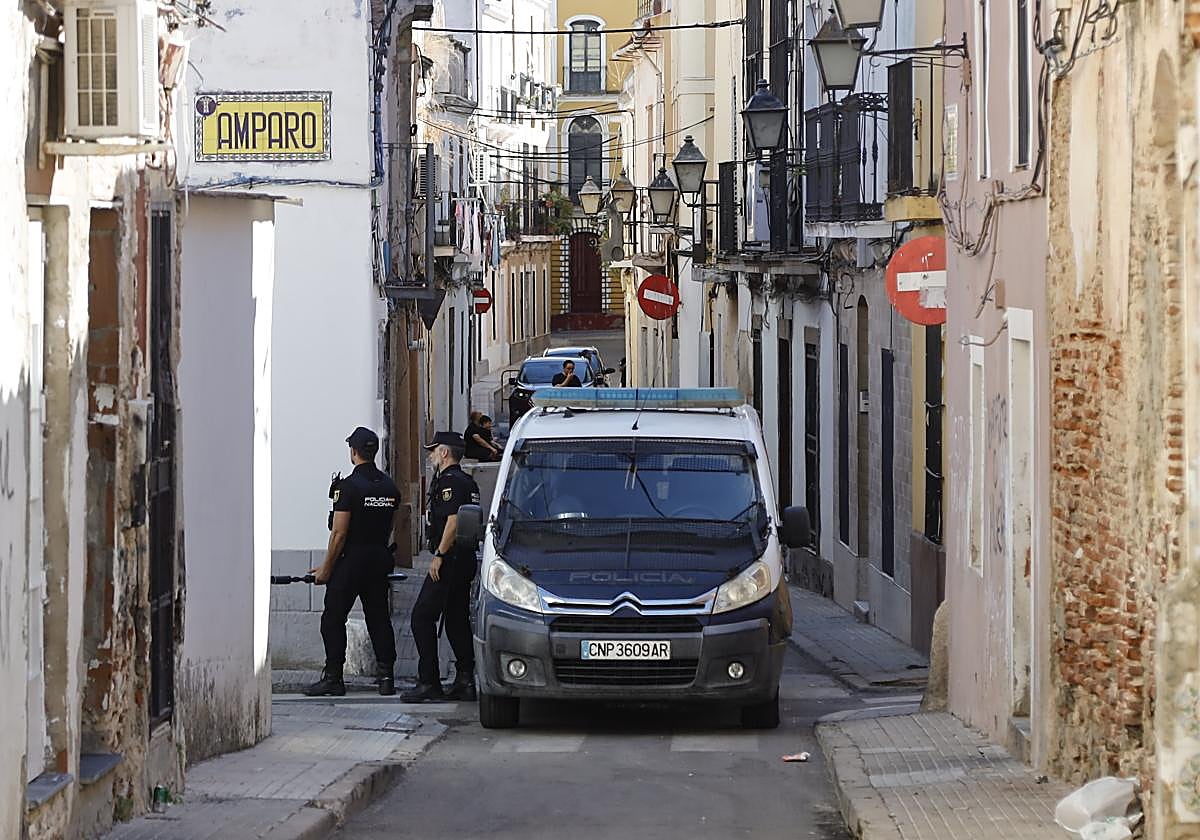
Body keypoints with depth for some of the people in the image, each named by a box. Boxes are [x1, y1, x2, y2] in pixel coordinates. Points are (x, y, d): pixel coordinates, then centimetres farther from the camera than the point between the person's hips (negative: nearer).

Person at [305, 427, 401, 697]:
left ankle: (333, 678, -2)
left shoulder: (349, 485, -14)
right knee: (379, 618, 10)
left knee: (333, 619, 1)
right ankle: (386, 677, 5)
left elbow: (339, 533, -15)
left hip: (351, 561, -6)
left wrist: (326, 569, -8)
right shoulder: (390, 486, 8)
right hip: (380, 560, 6)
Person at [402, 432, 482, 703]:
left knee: (422, 617, -8)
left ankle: (428, 682, -11)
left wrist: (439, 555, -19)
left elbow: (453, 520, -22)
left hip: (449, 561, -10)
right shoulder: (468, 482, 18)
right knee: (458, 619, 12)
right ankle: (465, 681, 11)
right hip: (465, 560, 10)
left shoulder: (449, 481, -13)